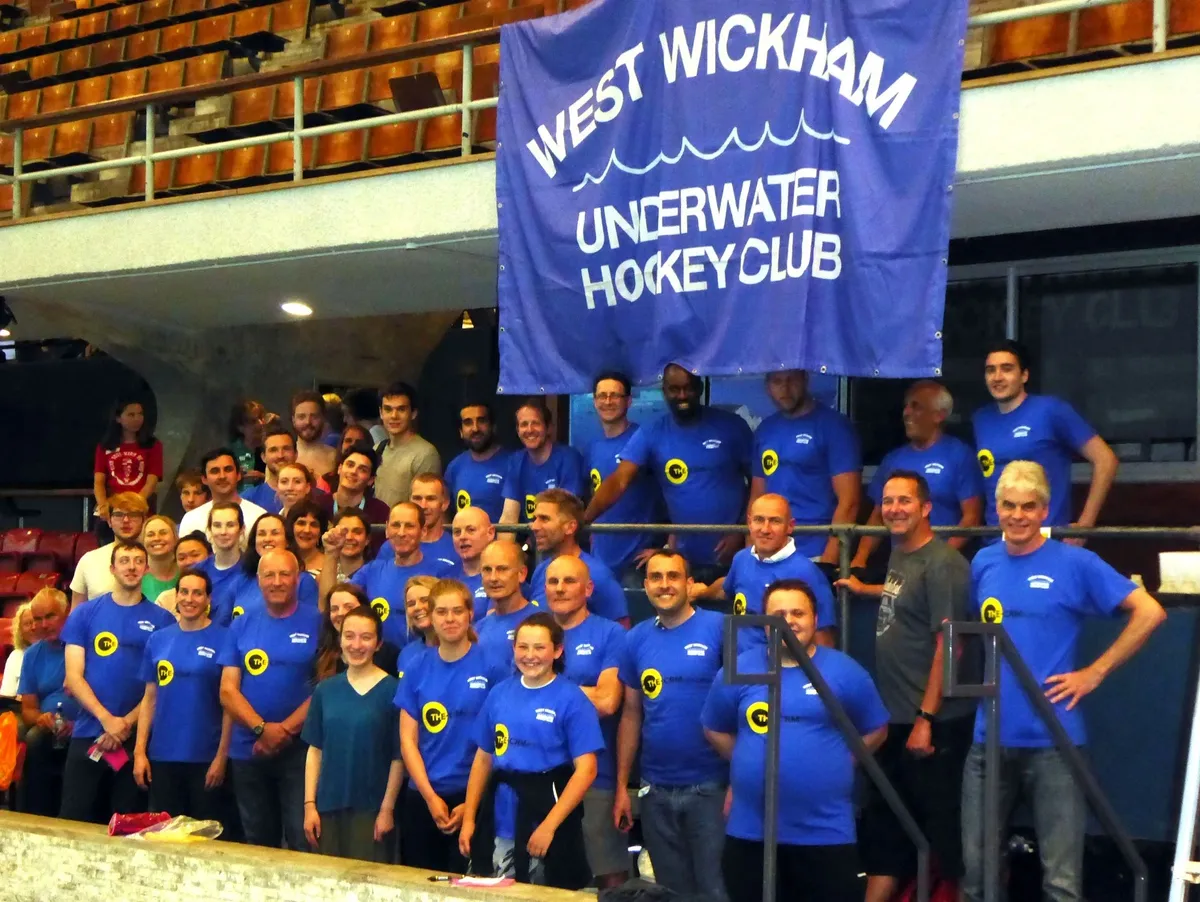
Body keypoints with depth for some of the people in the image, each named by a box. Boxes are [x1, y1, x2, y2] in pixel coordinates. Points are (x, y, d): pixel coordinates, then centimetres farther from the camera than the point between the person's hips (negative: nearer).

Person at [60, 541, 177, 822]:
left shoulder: (162, 619, 3)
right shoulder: (84, 614, 4)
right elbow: (73, 676, -1)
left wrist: (127, 723, -11)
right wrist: (107, 720, -13)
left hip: (138, 738, 0)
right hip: (88, 734, 0)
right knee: (74, 821, 2)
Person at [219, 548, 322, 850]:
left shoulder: (317, 622, -2)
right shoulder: (242, 625, 8)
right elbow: (228, 691, 3)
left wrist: (285, 729, -14)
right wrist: (262, 728, -13)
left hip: (300, 750, -3)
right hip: (248, 751, 3)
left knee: (303, 840, -6)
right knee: (257, 841, 13)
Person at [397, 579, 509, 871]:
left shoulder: (494, 666, -5)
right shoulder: (417, 671, 5)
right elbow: (408, 740, 4)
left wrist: (473, 801, -10)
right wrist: (430, 797, -7)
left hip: (475, 797, -3)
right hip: (422, 798, 3)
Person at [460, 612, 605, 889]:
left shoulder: (571, 698, -8)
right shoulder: (499, 693, 6)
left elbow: (585, 770, -13)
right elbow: (483, 758, 12)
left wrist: (549, 825, -17)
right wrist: (469, 817, 6)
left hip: (548, 803, -4)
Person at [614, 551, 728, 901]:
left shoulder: (720, 628, -8)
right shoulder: (637, 639, 5)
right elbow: (631, 714, 10)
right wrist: (621, 786, 8)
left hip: (711, 788, -4)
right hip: (657, 791, 4)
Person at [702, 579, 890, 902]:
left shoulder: (844, 672, -2)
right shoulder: (737, 672, 1)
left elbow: (875, 731, 8)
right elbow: (715, 730, 14)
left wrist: (834, 764, 2)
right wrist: (753, 764, 6)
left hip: (827, 833, -1)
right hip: (749, 833, 2)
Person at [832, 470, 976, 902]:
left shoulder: (942, 562, -17)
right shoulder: (899, 553, 9)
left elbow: (947, 643, -20)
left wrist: (926, 718, -21)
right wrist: (866, 590, 32)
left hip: (933, 721, -9)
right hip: (894, 718, 9)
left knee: (939, 822, 4)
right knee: (883, 822, 15)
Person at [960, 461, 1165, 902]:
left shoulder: (1074, 563, -6)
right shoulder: (983, 563, 8)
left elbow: (1149, 612, -8)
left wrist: (1095, 672, -9)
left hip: (1053, 740, -4)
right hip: (990, 738, 4)